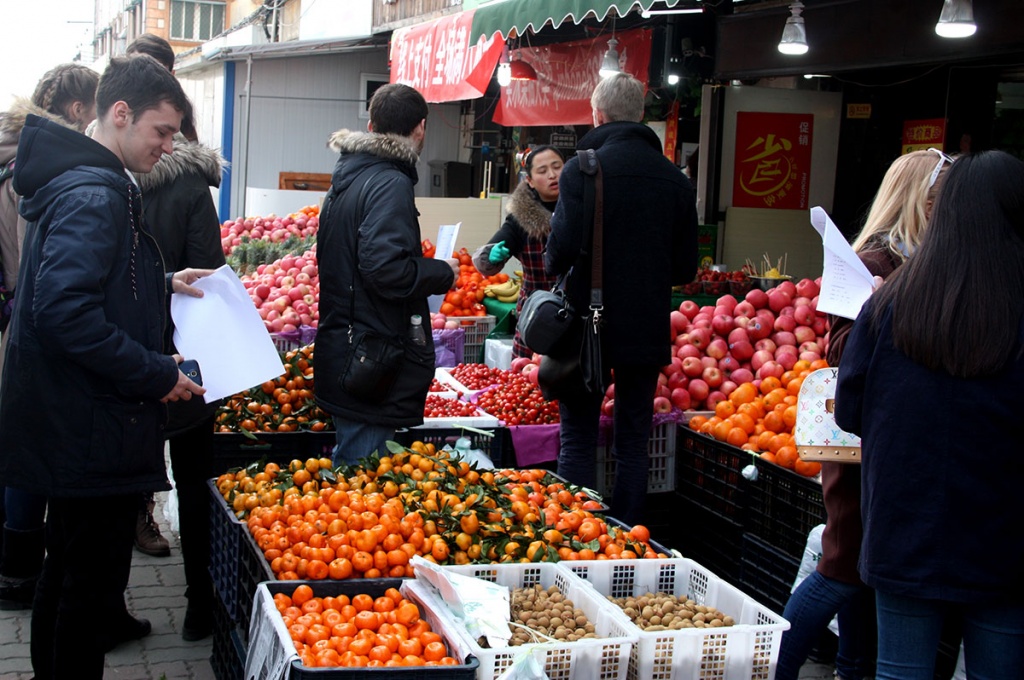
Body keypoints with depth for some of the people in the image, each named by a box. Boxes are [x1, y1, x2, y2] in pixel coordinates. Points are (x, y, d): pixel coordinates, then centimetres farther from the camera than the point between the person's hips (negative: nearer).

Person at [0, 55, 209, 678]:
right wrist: (155, 374, -24)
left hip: (70, 429, 11)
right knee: (93, 573, 1)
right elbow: (65, 310, -31)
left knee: (71, 565, 23)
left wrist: (161, 285, 16)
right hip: (92, 433, -11)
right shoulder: (95, 195, -21)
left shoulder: (80, 182, 13)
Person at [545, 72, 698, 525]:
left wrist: (550, 263, 4)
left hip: (589, 325, -4)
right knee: (633, 444, 13)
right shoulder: (675, 179, 3)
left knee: (578, 441, 6)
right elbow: (686, 268, 6)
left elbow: (562, 251, -19)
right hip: (647, 331, 4)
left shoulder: (582, 169, -12)